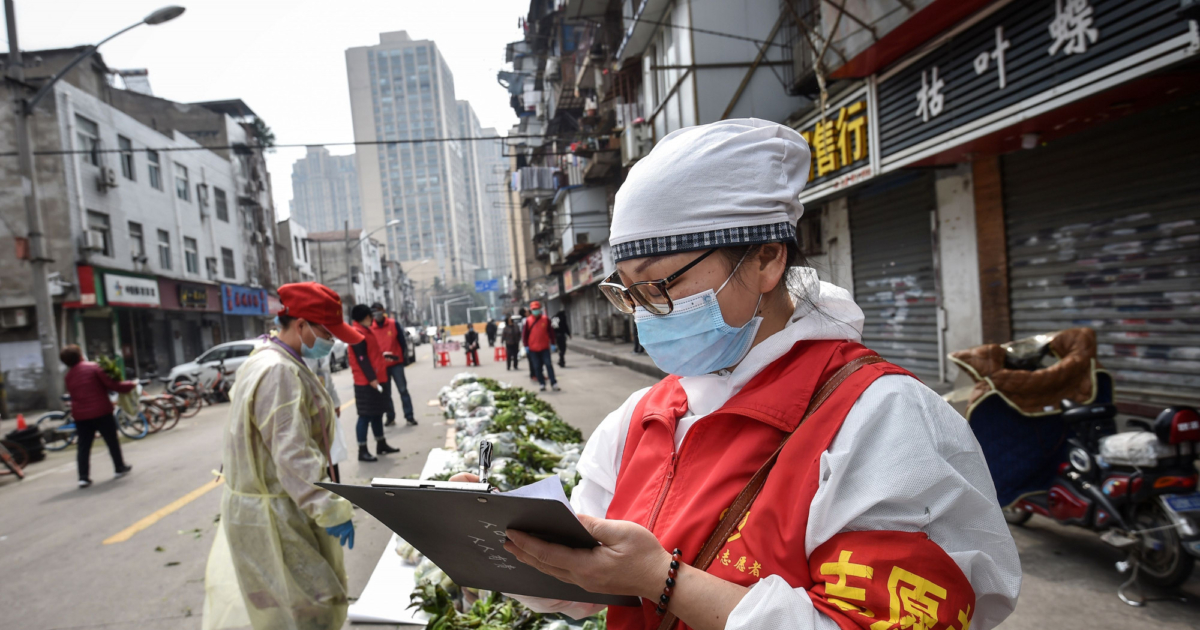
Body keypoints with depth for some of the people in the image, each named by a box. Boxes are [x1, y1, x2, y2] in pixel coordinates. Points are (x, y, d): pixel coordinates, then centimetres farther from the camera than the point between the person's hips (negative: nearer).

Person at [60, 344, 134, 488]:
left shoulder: (68, 376, 10)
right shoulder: (93, 367, -7)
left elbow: (74, 394, 18)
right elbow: (110, 384, -10)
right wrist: (130, 384, 2)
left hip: (80, 415, 4)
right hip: (101, 411, -4)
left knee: (83, 446, 7)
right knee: (112, 440, 10)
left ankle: (83, 477, 3)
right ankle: (120, 468, 20)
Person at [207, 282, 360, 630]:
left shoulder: (263, 361, 11)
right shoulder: (279, 372, -24)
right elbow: (293, 456, -29)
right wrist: (331, 509, -28)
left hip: (261, 504, 10)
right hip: (273, 517, -10)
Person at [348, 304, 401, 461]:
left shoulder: (365, 331, 17)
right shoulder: (357, 333, -14)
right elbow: (362, 359, -20)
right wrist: (372, 379, -23)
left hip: (377, 379, 10)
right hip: (367, 382, -10)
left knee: (377, 413, 17)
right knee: (365, 416, -5)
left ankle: (381, 444, 27)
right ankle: (362, 450, 1)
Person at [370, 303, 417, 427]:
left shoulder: (394, 324, -3)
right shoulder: (371, 329, -2)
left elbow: (402, 341, 1)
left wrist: (404, 356, 0)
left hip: (396, 363, -1)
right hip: (381, 365, 1)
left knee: (403, 390, -1)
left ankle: (409, 417, 1)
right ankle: (390, 418, 19)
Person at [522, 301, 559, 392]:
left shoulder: (546, 319, 1)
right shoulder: (528, 321, 0)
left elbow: (550, 332, 5)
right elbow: (524, 334, 3)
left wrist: (552, 344, 2)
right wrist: (526, 346, -2)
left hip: (545, 348, 0)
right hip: (533, 349, 1)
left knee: (549, 365, -3)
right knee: (537, 367, 5)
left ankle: (554, 384, -1)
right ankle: (542, 384, 15)